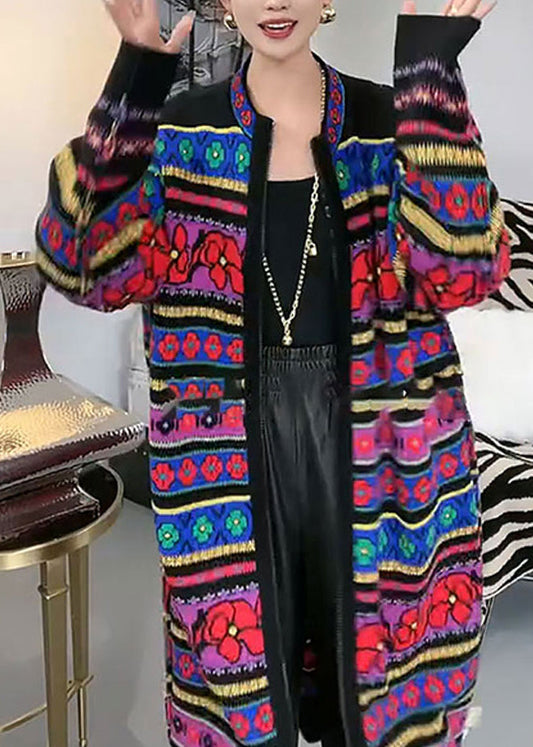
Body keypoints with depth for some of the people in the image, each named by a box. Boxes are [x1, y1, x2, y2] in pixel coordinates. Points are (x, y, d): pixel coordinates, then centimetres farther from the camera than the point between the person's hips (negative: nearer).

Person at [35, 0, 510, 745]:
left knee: (370, 613, 15)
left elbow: (459, 272, -16)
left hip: (366, 431, 1)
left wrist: (431, 78, -19)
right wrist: (132, 86, -19)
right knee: (242, 628, 12)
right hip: (238, 435, 0)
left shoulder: (387, 119, 0)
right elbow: (89, 269, -14)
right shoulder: (184, 128, 0)